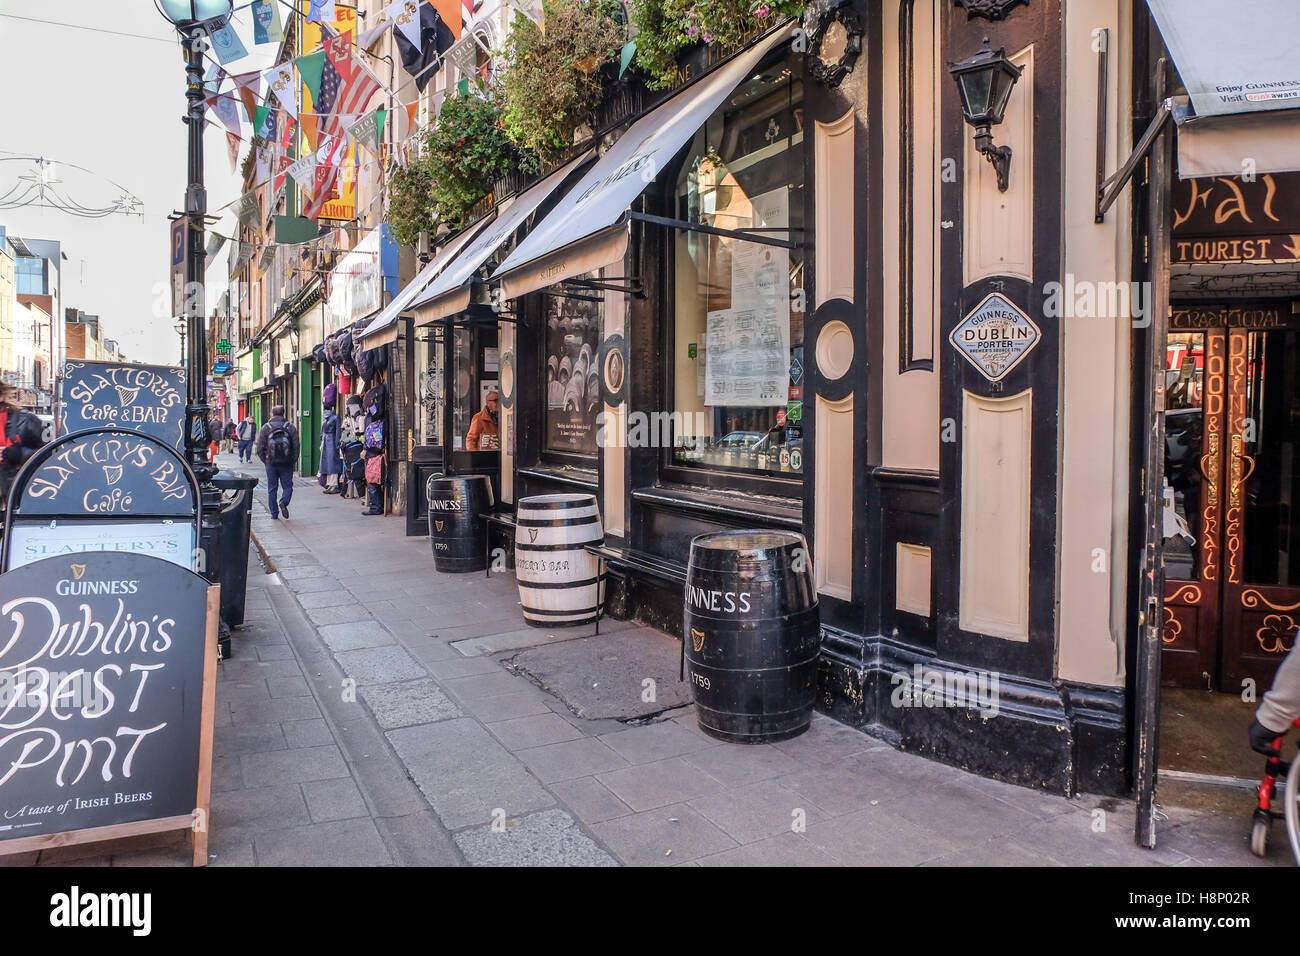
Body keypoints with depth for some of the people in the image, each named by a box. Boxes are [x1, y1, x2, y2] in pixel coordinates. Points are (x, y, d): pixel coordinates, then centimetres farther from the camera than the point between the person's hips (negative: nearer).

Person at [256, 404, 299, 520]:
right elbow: (296, 446, -3)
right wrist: (293, 460, 6)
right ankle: (283, 502, -19)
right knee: (287, 486, 9)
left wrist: (265, 461, 10)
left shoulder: (265, 428, 1)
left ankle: (274, 513, 9)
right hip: (286, 463, -1)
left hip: (271, 463, 1)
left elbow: (260, 447, 0)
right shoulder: (290, 427, 0)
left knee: (272, 488, 9)